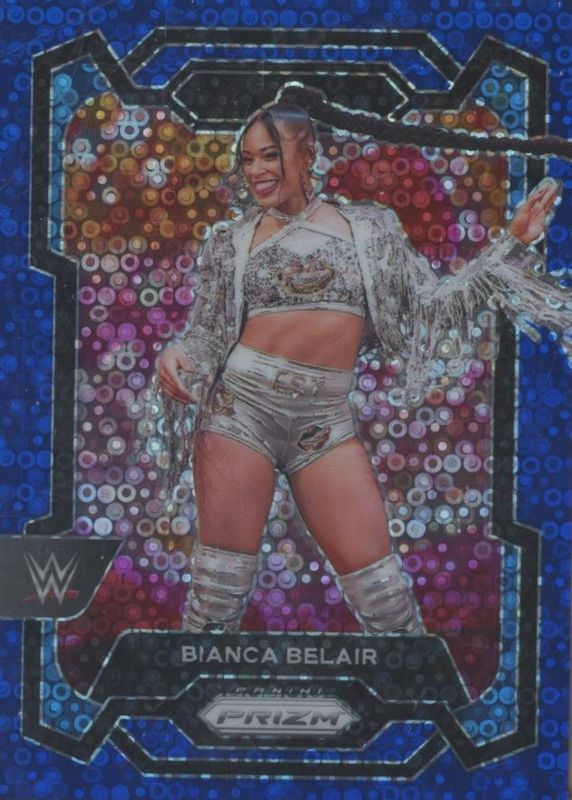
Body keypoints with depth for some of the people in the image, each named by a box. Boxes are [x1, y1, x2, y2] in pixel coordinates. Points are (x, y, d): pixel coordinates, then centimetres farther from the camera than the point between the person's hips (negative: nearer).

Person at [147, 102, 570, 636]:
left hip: (325, 418, 1)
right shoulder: (234, 240, 9)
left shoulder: (365, 227, 11)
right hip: (241, 402, 0)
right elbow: (208, 333, 7)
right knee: (220, 584, -1)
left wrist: (512, 244, 8)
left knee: (382, 591, -4)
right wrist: (176, 356, -15)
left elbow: (431, 303, 11)